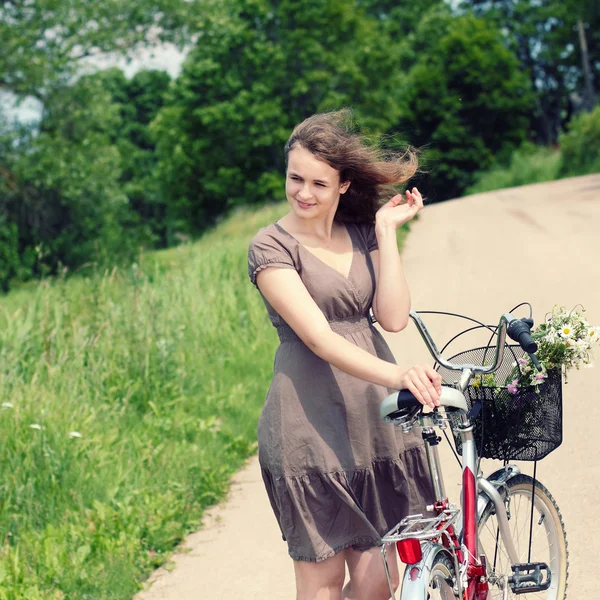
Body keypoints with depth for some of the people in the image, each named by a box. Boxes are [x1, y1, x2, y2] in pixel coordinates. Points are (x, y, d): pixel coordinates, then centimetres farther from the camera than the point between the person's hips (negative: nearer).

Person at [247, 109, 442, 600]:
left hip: (375, 418, 5)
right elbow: (318, 338, -19)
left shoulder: (363, 235, 12)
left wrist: (387, 230, 0)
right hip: (311, 425, -5)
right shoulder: (272, 247, -6)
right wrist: (397, 374, -33)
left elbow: (393, 317, -2)